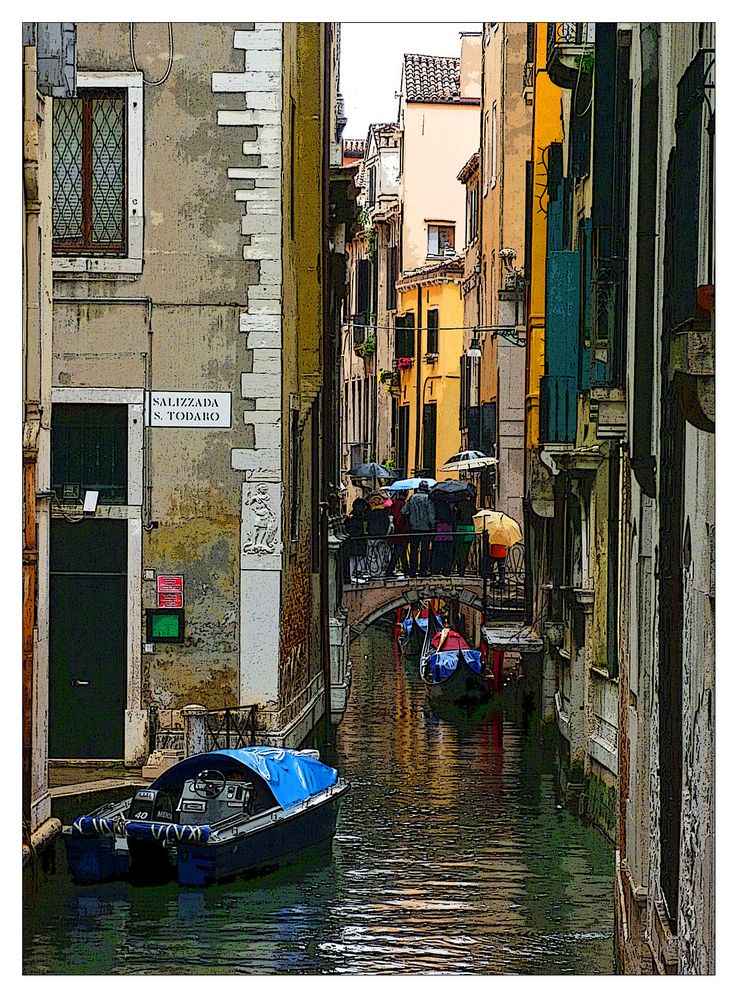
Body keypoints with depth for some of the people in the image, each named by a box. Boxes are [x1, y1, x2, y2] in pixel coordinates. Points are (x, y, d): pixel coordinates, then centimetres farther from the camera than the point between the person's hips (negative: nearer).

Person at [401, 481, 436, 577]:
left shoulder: (412, 498, 1)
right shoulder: (428, 499, -8)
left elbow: (403, 511, 1)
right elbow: (431, 514, -13)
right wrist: (433, 525, -1)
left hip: (414, 528, 3)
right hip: (425, 528, -3)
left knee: (414, 550, 8)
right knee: (425, 550, 3)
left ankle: (413, 571, 6)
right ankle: (424, 571, 2)